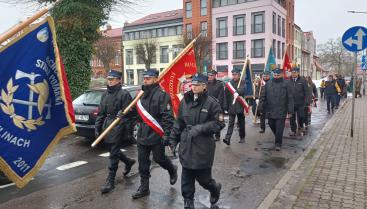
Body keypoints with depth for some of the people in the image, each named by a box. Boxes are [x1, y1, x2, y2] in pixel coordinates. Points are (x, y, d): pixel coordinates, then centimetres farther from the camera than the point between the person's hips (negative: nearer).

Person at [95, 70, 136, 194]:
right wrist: (97, 128, 10)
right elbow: (101, 113, 14)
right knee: (113, 151, 19)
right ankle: (129, 162, 45)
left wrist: (126, 128, -18)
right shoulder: (105, 95, 12)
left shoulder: (124, 94, -10)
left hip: (118, 127, -7)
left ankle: (110, 181, 9)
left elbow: (130, 112, -12)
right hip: (107, 126, 7)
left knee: (113, 154, -2)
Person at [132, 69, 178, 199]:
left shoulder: (162, 95, -14)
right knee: (142, 162, 10)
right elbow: (136, 112, 19)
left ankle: (172, 170, 38)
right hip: (143, 134, 7)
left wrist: (166, 134, -22)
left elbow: (167, 116, -18)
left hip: (156, 135, -7)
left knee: (159, 158, 6)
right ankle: (144, 188, 23)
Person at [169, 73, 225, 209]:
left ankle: (215, 188, 40)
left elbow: (219, 123, -9)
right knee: (186, 177, 10)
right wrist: (173, 139, 11)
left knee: (202, 177, 6)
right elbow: (179, 122, 12)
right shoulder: (185, 101, 5)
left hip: (203, 147, -4)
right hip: (186, 145, 4)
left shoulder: (211, 102, -9)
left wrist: (200, 128, -19)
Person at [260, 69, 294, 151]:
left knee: (279, 129, -1)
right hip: (270, 111, 4)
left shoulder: (286, 84, -4)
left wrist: (290, 110, -9)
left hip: (281, 111, -4)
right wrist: (263, 108, 5)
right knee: (272, 126, 15)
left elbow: (290, 98, -5)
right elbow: (264, 96, 10)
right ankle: (278, 138, 41)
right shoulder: (268, 83, 6)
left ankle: (278, 144, 13)